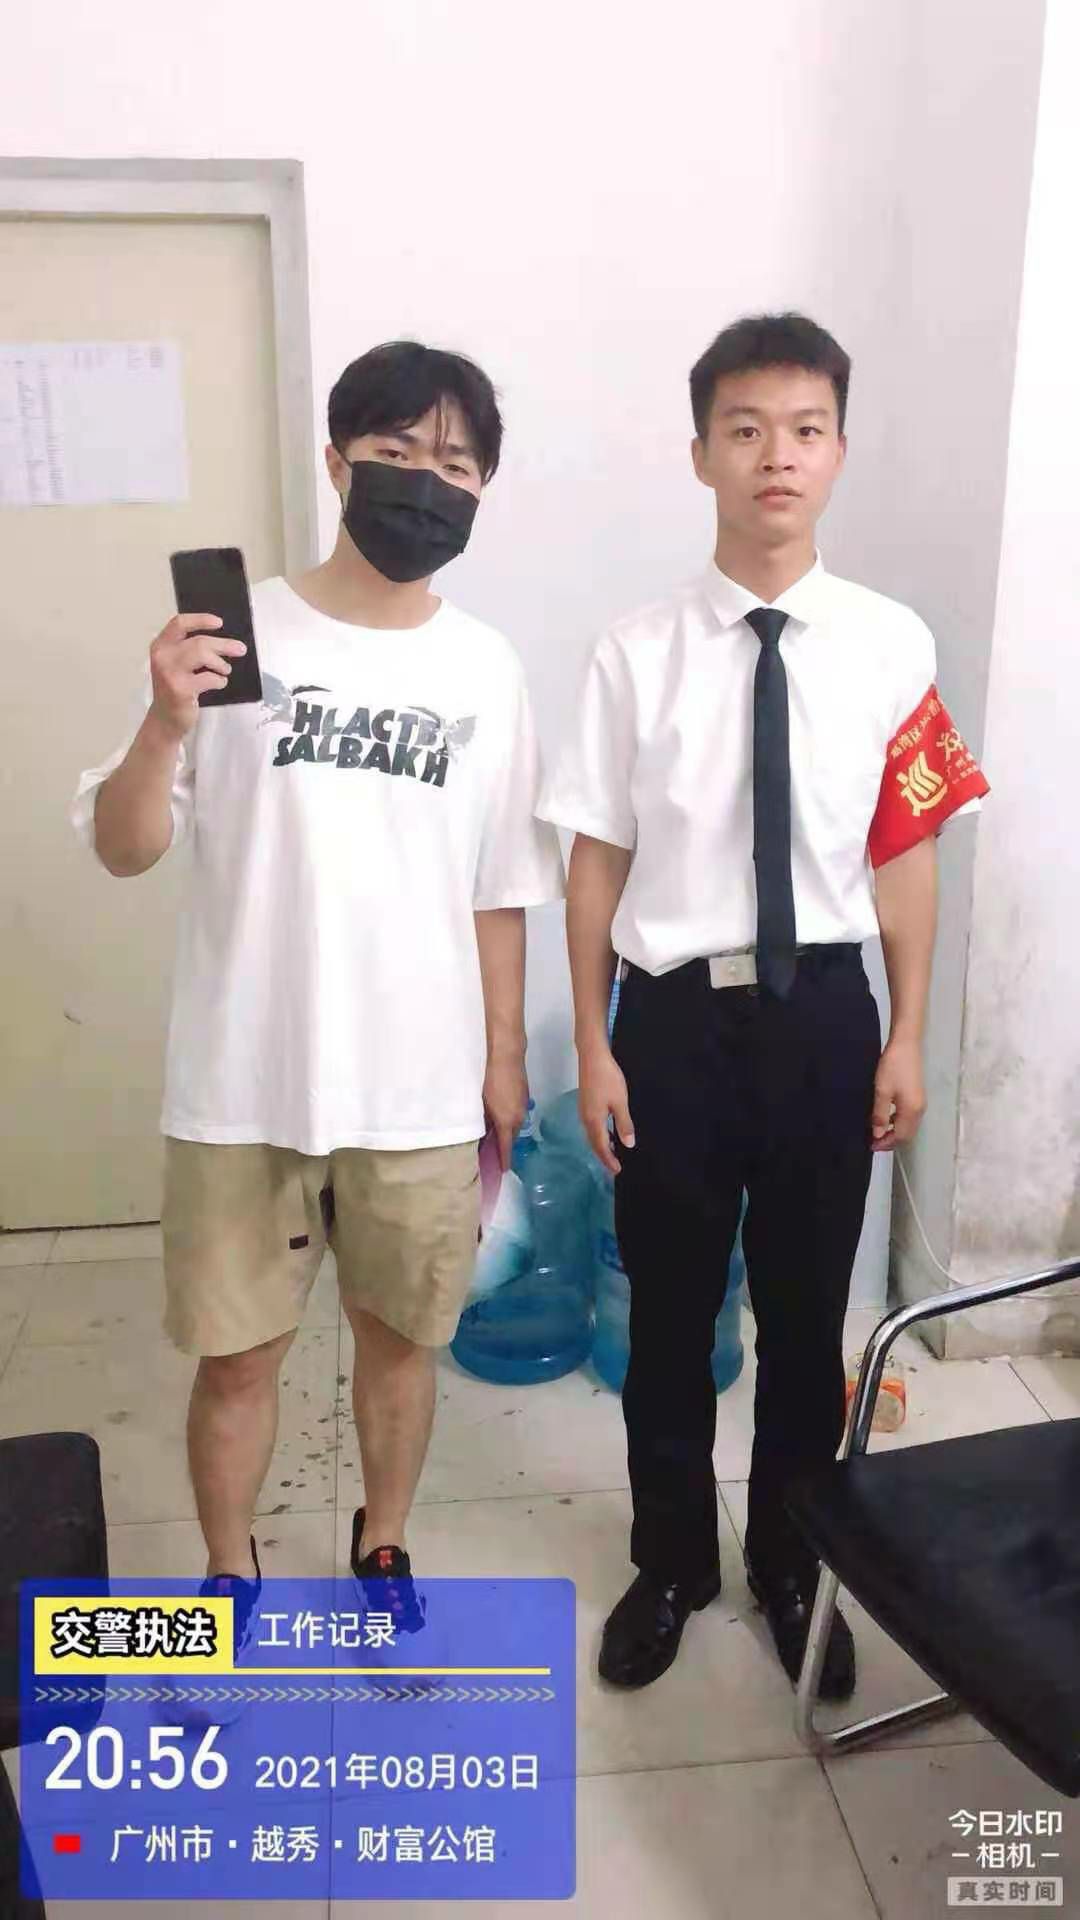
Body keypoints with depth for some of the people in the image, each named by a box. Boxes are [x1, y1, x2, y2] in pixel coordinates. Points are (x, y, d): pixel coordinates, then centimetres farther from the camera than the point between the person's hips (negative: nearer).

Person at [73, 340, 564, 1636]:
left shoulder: (484, 669, 1)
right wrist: (166, 723, -24)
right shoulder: (238, 634, -7)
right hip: (243, 1086, -1)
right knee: (237, 1352, 13)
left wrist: (505, 1056, 8)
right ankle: (229, 1579, 39)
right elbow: (124, 850, -6)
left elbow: (498, 889, 6)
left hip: (421, 1091, 2)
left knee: (400, 1335, 17)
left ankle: (382, 1555, 44)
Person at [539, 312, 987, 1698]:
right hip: (677, 1015, 0)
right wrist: (593, 1049, -3)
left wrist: (905, 1040, 2)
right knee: (668, 1314, 16)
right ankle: (670, 1562, 42)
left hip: (823, 1014, 1)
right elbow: (596, 860, -4)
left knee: (806, 1314, 17)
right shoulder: (636, 653, -8)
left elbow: (904, 854, 1)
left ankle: (790, 1566, 43)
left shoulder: (891, 647, -4)